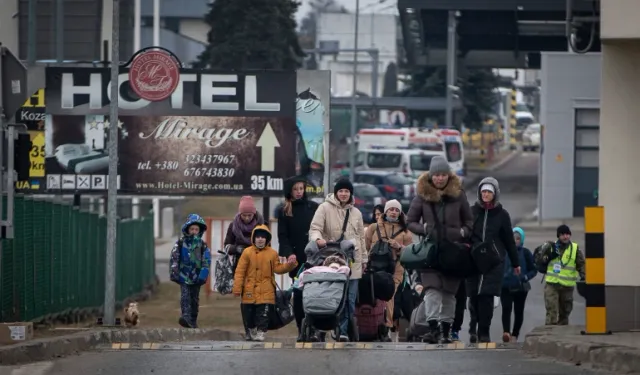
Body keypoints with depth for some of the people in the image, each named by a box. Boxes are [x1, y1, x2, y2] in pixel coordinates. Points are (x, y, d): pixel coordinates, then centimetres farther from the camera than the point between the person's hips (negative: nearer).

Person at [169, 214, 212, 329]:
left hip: (196, 276, 2)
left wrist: (203, 276, -6)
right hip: (184, 276, -2)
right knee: (185, 296, -17)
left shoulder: (202, 245, 5)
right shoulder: (181, 243, 1)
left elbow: (206, 261, 3)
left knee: (194, 299, 10)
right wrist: (174, 273, -4)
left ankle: (193, 321, 19)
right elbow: (174, 258, 1)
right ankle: (186, 317, -30)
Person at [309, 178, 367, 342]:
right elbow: (315, 228, -7)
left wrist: (364, 259, 20)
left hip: (352, 262, 3)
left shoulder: (356, 213, 17)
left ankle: (344, 331, 2)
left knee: (350, 298, -2)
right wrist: (318, 238, -29)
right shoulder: (325, 208, 2)